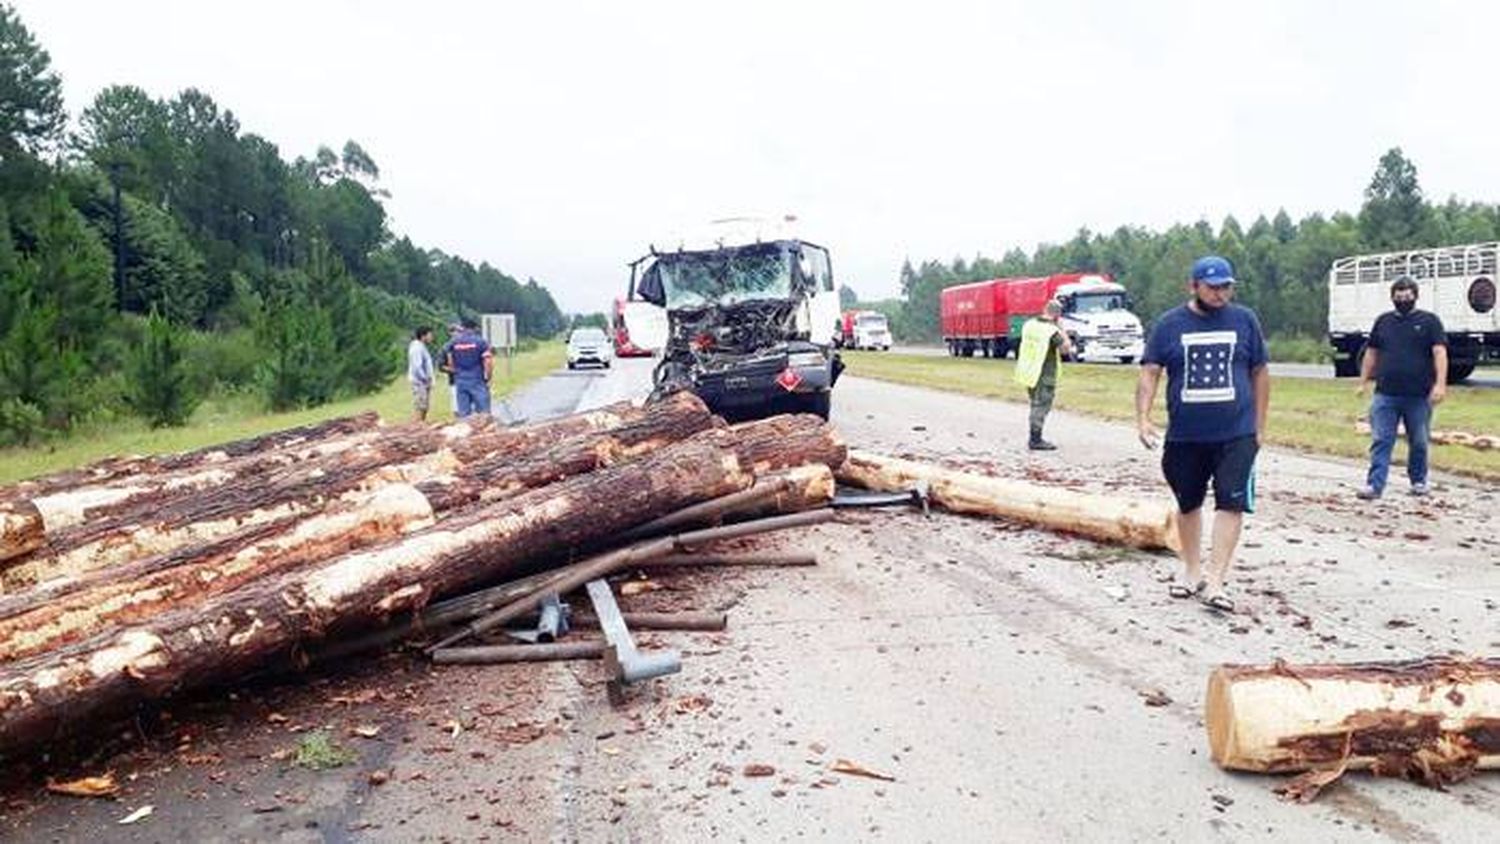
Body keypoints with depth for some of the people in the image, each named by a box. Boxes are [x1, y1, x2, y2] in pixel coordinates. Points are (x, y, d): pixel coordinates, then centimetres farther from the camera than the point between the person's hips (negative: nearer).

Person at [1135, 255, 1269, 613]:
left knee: (1232, 504, -9)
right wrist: (1143, 418, -15)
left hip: (1236, 434, 0)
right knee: (1188, 504, 13)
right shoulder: (1170, 325, 1)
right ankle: (1192, 572, 29)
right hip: (1184, 435, 1)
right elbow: (1150, 373, -2)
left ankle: (1215, 581, -7)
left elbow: (1260, 374, 10)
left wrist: (1259, 427, 8)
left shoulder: (1244, 320, 4)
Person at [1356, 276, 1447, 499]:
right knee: (1380, 441, -4)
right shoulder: (1383, 321, 12)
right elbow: (1371, 353, 17)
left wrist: (1440, 384, -18)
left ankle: (1419, 481, 27)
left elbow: (1440, 353, -7)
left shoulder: (1429, 321, 2)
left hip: (1419, 396, -2)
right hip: (1385, 395, 2)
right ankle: (1374, 485, -7)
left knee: (1418, 442, 10)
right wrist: (1363, 382, 12)